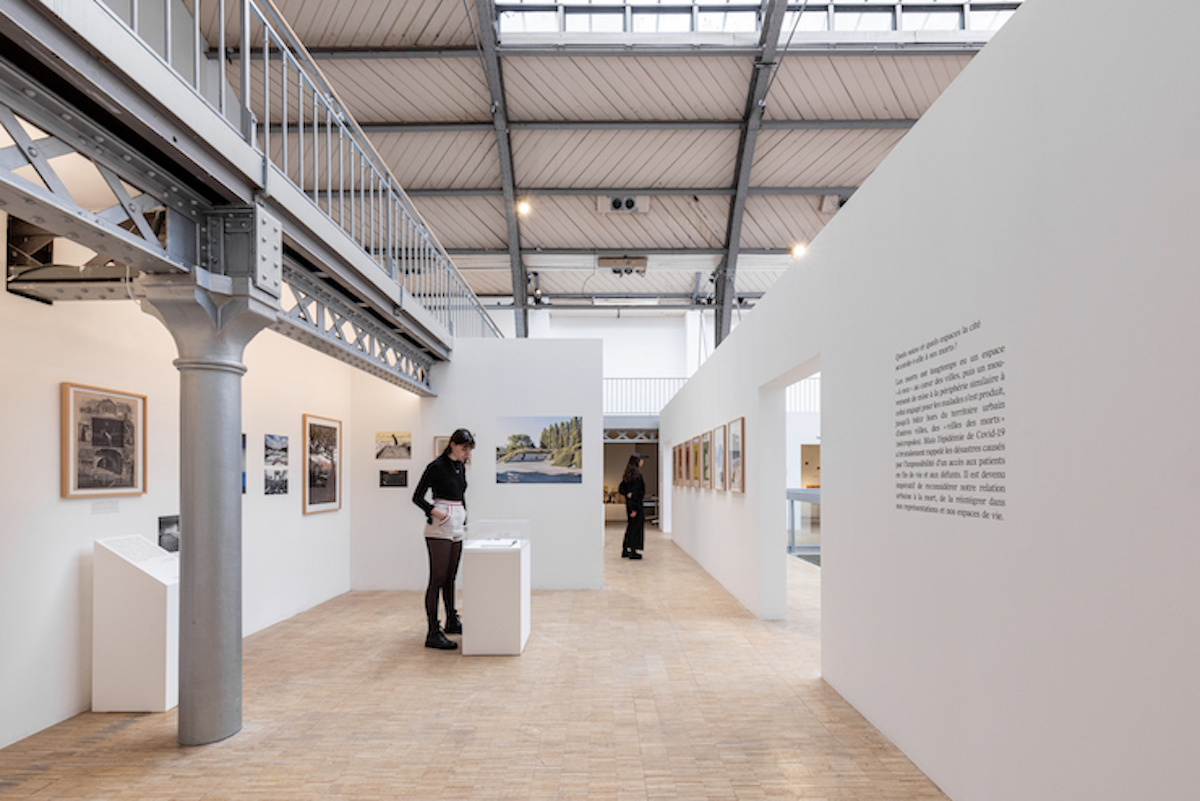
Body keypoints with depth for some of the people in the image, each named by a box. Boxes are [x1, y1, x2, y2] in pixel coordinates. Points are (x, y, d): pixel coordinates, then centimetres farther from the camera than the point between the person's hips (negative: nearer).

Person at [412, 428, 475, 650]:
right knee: (437, 578, -9)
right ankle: (433, 633, -7)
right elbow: (417, 497, -10)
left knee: (450, 576, 17)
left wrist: (464, 520, 19)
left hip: (457, 527, 8)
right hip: (439, 528, -8)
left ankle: (452, 622, 29)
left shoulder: (461, 467, 12)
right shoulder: (437, 466, -11)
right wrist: (434, 512, -23)